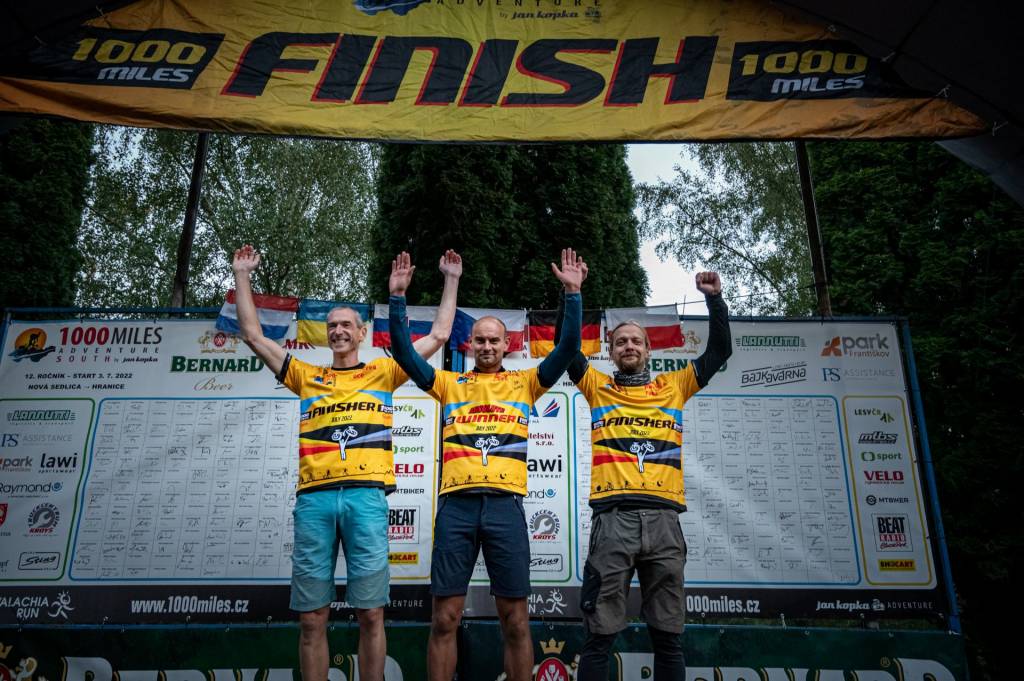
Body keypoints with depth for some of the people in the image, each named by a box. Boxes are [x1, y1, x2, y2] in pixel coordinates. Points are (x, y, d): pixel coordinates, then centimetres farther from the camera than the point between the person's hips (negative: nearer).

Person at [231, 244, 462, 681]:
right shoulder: (307, 377, 20)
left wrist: (451, 281, 19)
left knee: (370, 614, 1)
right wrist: (242, 276, 22)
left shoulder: (382, 373, 16)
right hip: (314, 498, 2)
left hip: (366, 496, -1)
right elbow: (253, 335, 21)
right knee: (311, 617, 4)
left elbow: (439, 335, 18)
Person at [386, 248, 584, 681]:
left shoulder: (524, 383, 15)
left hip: (505, 504, 0)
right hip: (456, 504, 0)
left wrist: (572, 293, 1)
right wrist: (397, 296, 1)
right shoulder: (450, 384, 16)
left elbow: (569, 347, 7)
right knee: (445, 618, 3)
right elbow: (403, 353, 8)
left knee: (515, 620, 5)